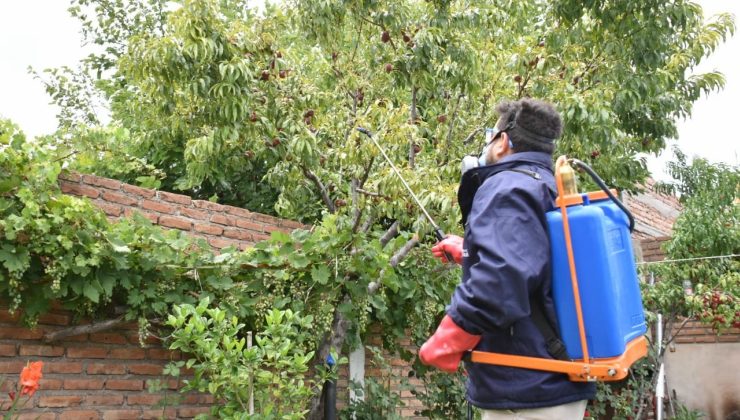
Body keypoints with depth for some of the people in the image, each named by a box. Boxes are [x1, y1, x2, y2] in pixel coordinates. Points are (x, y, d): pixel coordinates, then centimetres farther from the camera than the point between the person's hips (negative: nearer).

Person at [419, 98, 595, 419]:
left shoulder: (507, 187, -15)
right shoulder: (550, 190, 16)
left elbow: (498, 284, -29)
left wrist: (442, 345, -17)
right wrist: (468, 252, 36)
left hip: (526, 394, -10)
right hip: (559, 383, 10)